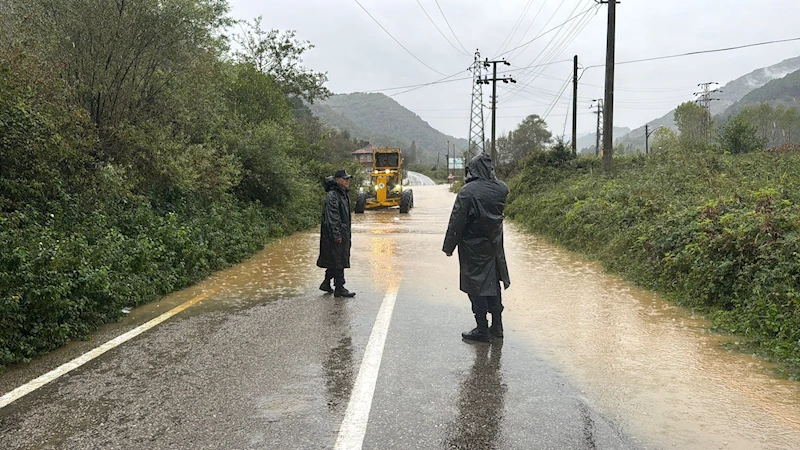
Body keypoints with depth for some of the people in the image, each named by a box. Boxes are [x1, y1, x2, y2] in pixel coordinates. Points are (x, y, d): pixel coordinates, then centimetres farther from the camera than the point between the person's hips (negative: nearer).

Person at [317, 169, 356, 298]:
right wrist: (336, 234, -24)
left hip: (343, 233, 10)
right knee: (338, 261, -6)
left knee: (335, 260, 15)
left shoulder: (344, 193, 16)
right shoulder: (332, 195, -16)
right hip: (335, 233, -10)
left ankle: (326, 283, 27)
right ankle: (339, 289, -1)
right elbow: (332, 217, -21)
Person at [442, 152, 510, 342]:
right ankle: (497, 326, 24)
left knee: (476, 286, 4)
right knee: (493, 283, 16)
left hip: (473, 249, -5)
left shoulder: (467, 192, -20)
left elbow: (456, 222, -16)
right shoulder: (501, 189, -4)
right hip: (494, 246, 6)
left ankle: (482, 330, 10)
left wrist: (449, 246, -7)